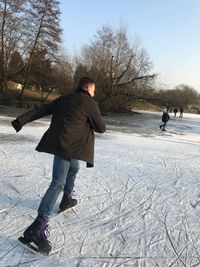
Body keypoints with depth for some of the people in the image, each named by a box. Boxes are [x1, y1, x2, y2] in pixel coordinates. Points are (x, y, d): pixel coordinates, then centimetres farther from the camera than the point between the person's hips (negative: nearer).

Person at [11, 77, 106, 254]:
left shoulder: (63, 99, 17)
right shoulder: (90, 103, -3)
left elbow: (40, 110, 14)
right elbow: (101, 128, 1)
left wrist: (21, 120, 15)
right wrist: (94, 121, 21)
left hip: (58, 142, 8)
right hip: (71, 146, -8)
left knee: (74, 168, 30)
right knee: (58, 183, -9)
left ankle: (67, 199, 44)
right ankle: (38, 227, -16)